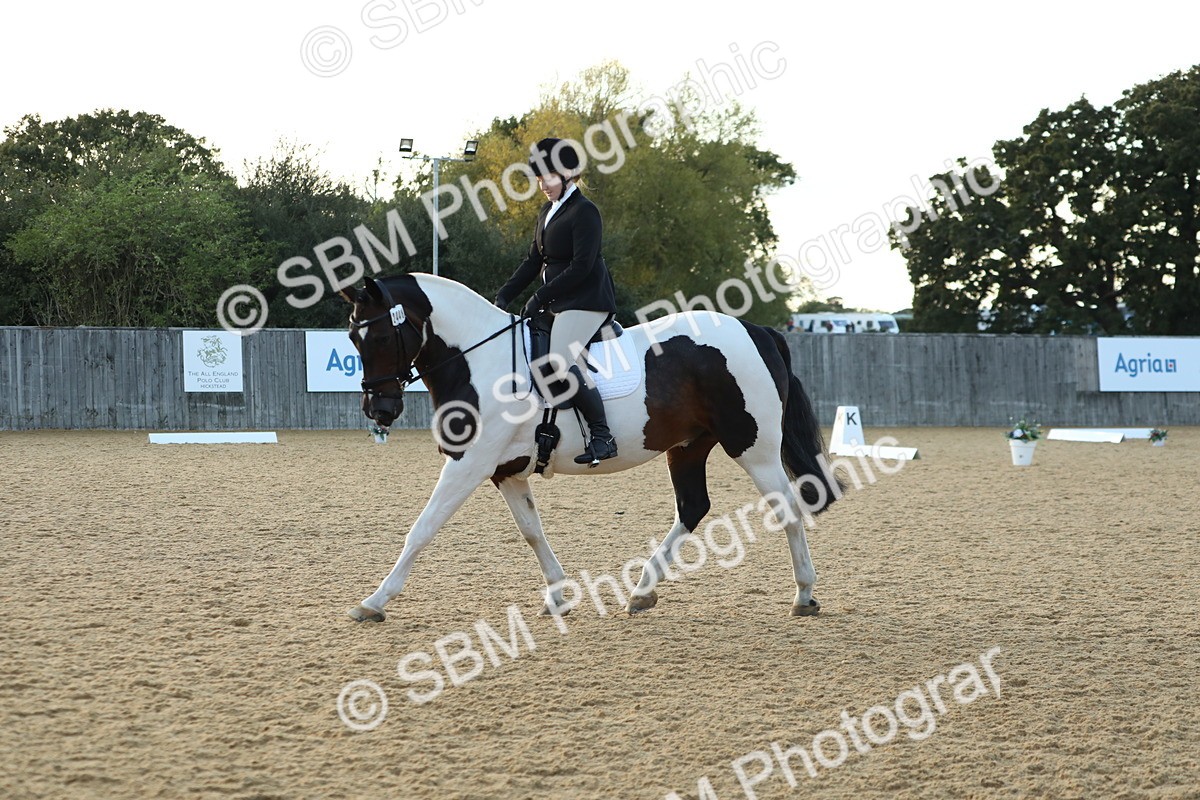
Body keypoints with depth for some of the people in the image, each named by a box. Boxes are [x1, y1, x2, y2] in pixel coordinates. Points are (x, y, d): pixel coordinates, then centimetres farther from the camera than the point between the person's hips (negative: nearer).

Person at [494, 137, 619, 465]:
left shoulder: (585, 211, -11)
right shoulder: (547, 213, 17)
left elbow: (581, 266, -18)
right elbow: (534, 261, 19)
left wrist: (540, 297, -18)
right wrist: (504, 296, 7)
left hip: (586, 302, -10)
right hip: (554, 303, 10)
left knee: (561, 363, -25)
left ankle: (602, 436, -19)